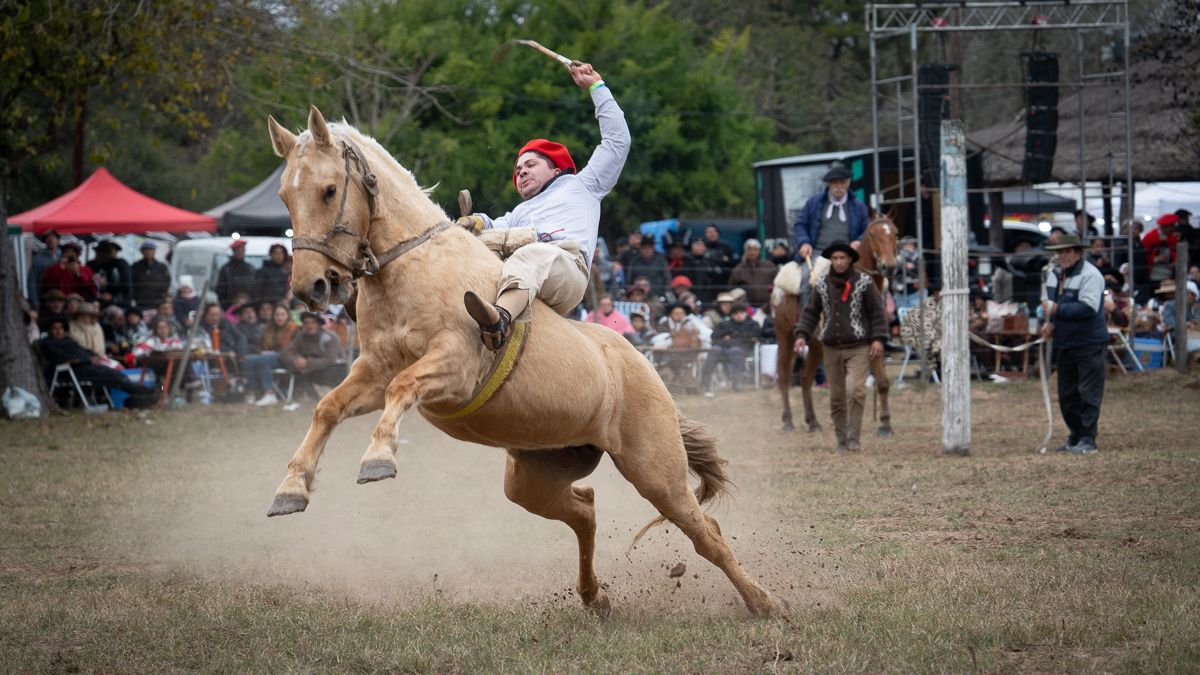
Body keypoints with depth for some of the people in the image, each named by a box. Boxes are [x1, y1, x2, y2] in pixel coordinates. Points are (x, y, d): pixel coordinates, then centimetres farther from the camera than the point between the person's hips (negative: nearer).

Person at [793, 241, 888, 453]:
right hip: (832, 349, 4)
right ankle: (842, 441, 15)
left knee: (855, 390, -18)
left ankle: (854, 438, -13)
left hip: (859, 348, -4)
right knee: (836, 398, 6)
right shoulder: (822, 285, 7)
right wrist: (802, 335, -4)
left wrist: (878, 339, -11)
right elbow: (810, 313, 11)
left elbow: (877, 312, -2)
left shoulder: (864, 282, -2)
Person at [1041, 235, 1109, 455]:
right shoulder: (1055, 274, 11)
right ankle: (1075, 437, 23)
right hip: (1064, 344, 8)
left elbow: (1088, 308, -24)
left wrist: (1057, 309, -23)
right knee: (1066, 395, 12)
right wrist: (1049, 322, -2)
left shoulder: (1090, 275, -14)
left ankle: (1088, 440, -5)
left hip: (1088, 344, -8)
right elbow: (1049, 302, 19)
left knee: (1088, 393, -7)